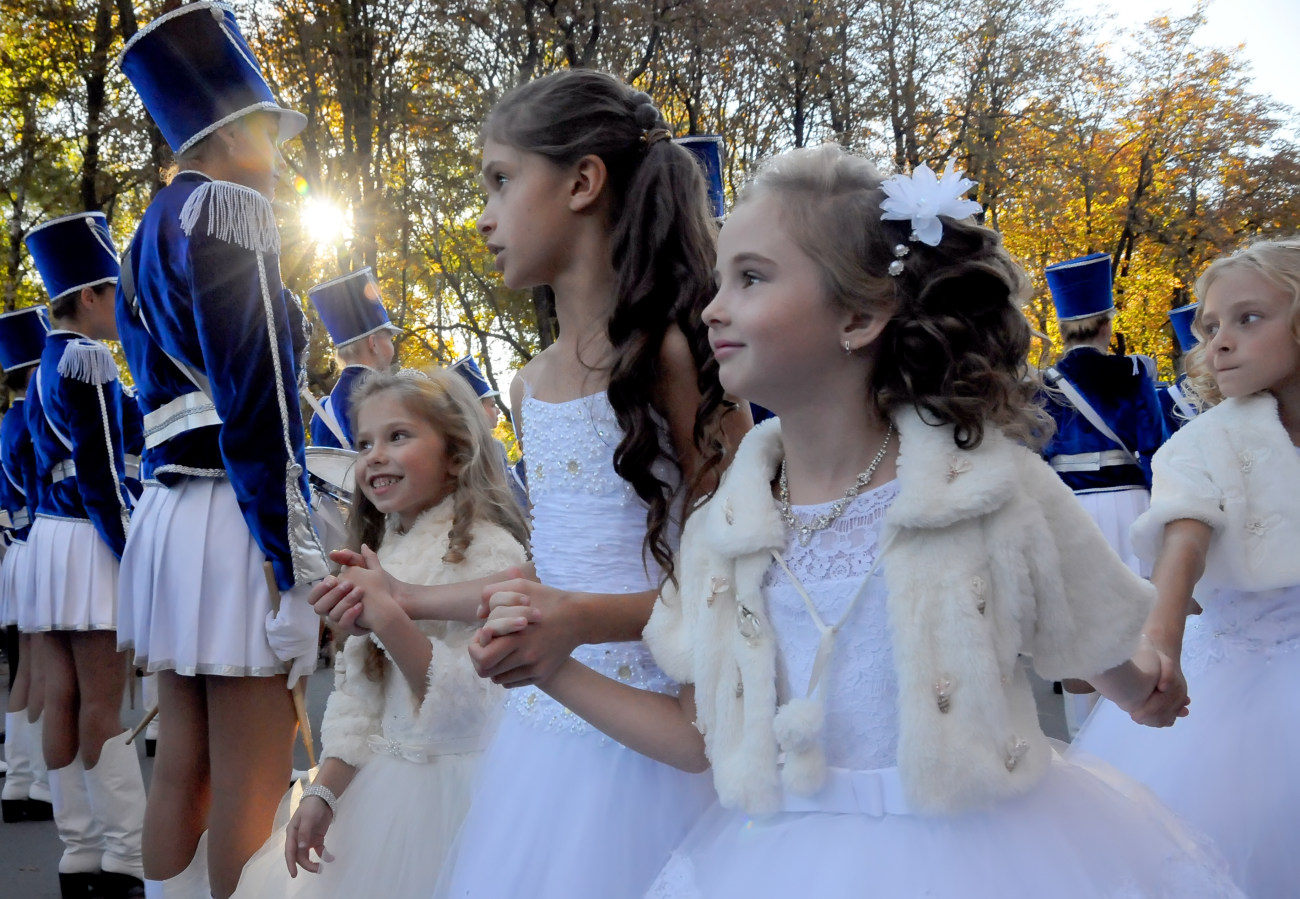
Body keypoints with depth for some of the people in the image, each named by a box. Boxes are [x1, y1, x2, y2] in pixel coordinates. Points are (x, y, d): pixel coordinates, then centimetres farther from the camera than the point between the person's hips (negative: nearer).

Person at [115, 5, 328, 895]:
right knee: (253, 789, -6)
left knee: (183, 769, 11)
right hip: (235, 518, -9)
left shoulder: (152, 232, 21)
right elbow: (258, 403, -16)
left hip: (168, 511, 9)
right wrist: (295, 566, -18)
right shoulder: (228, 207, -8)